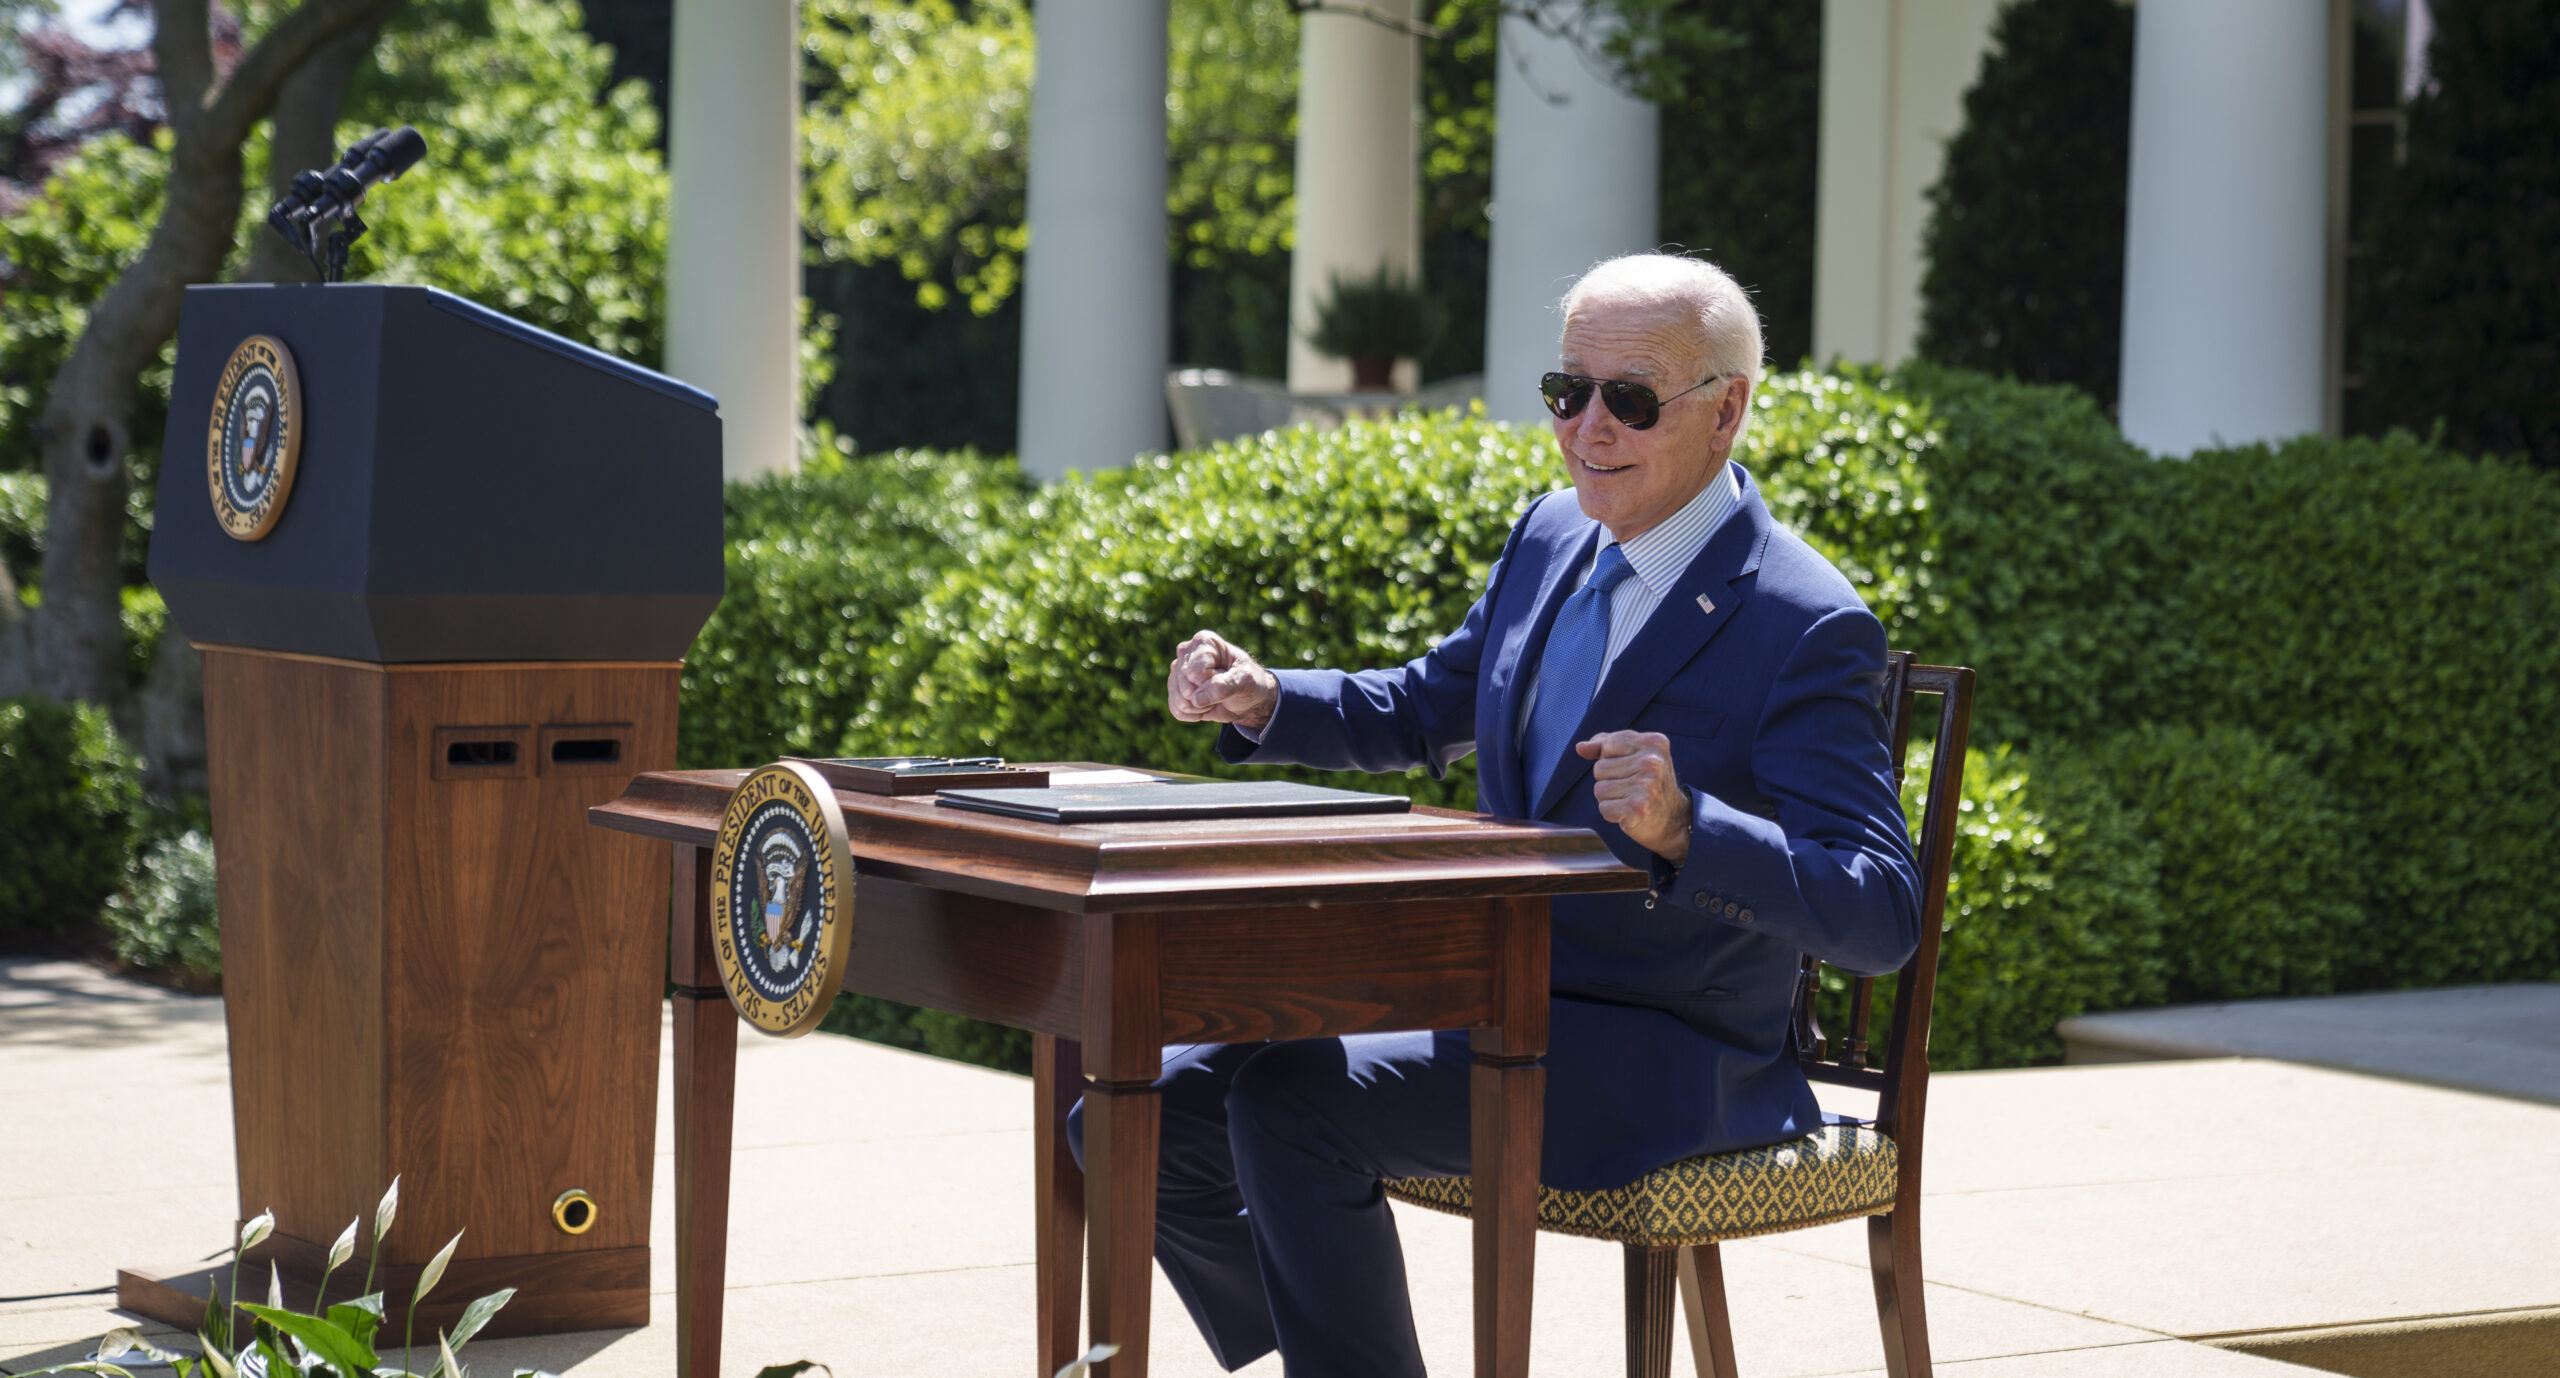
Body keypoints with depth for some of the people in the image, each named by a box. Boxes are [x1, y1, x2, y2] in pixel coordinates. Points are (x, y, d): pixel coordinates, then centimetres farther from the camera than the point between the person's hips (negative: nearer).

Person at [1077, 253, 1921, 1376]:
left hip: (1660, 1063, -8)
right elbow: (1426, 711, 23)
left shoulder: (1808, 629, -17)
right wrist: (1262, 701, 3)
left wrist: (1685, 828, -39)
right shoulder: (1554, 536, 7)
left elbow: (1883, 916, -23)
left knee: (1287, 1103, -27)